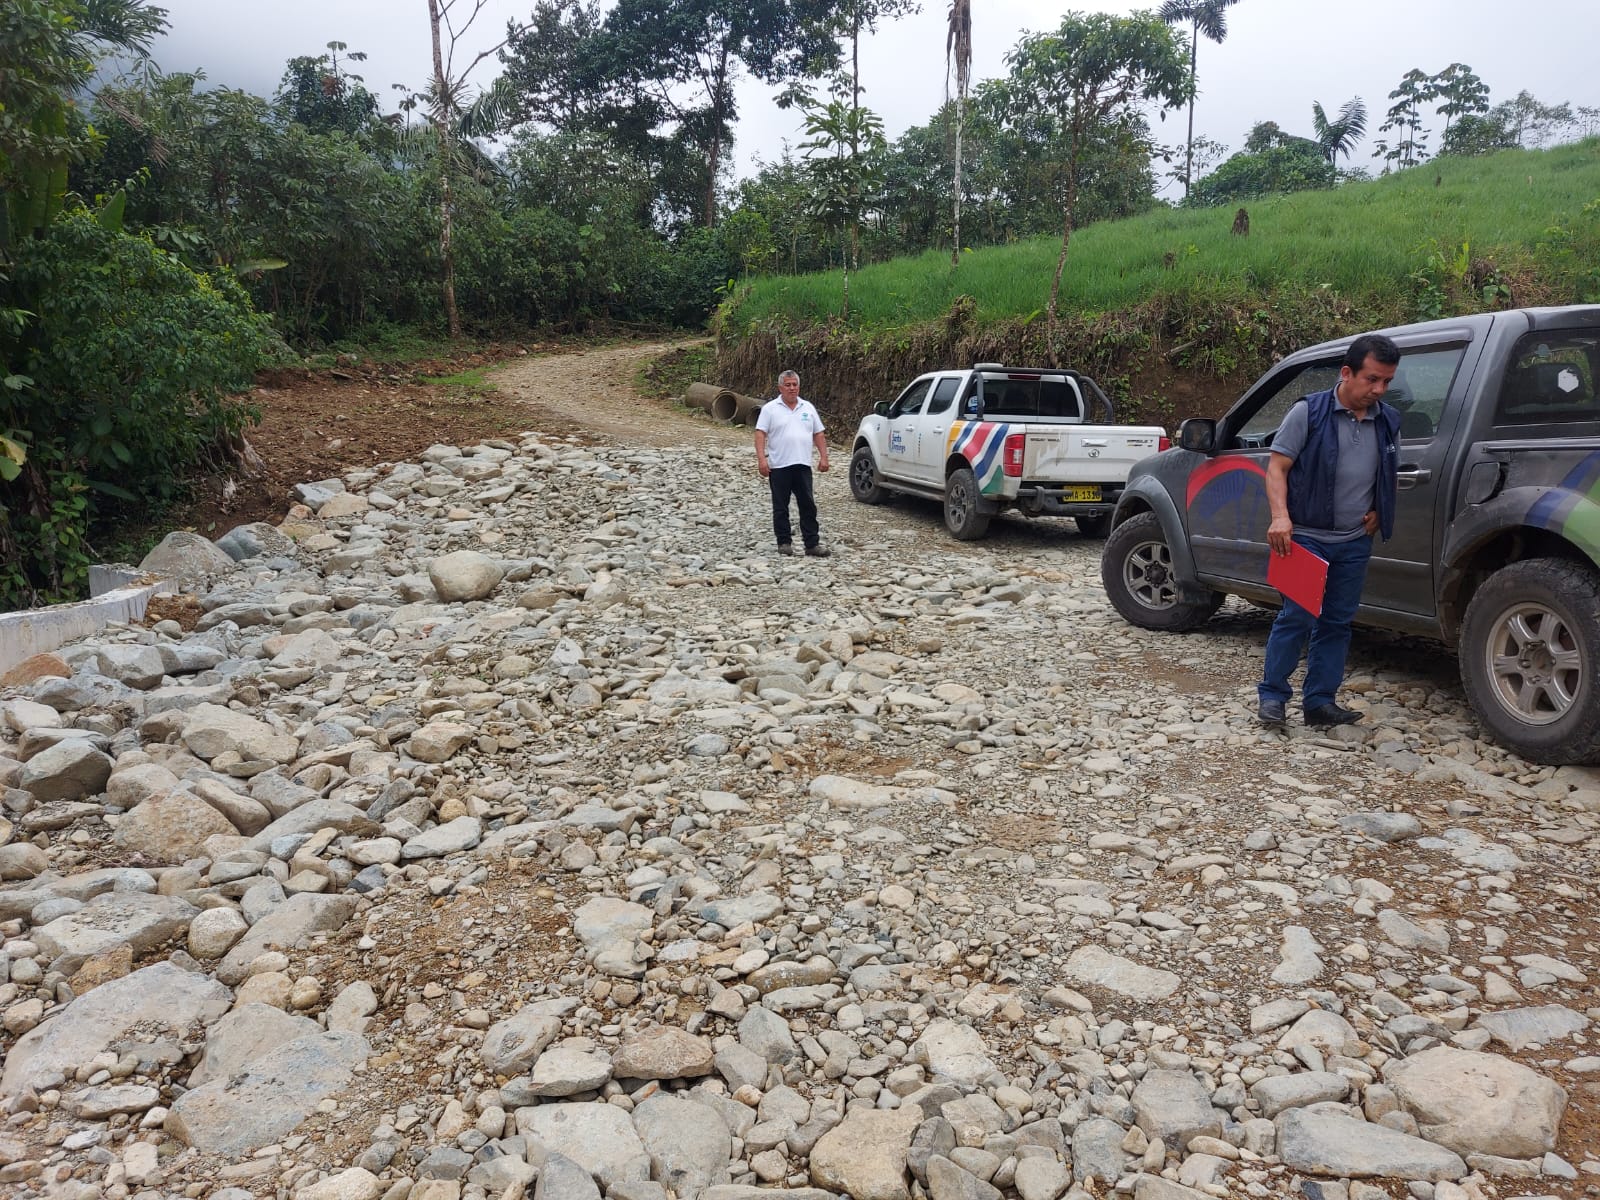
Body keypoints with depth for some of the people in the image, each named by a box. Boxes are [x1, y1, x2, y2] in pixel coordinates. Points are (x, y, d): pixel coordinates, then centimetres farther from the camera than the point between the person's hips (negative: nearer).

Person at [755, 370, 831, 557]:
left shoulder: (808, 408, 11)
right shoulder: (770, 408, -1)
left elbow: (819, 434, 13)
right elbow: (760, 434, -7)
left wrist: (823, 457, 3)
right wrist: (761, 459, -18)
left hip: (803, 465, 3)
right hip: (779, 466, -3)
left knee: (808, 506, 2)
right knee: (780, 507, 4)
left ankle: (813, 543, 5)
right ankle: (784, 543, 12)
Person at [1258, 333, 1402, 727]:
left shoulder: (1388, 422, 9)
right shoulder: (1308, 411, -7)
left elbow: (1390, 476, 23)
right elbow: (1277, 467, -8)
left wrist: (1378, 513, 6)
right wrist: (1280, 516, -22)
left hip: (1355, 543, 6)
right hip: (1306, 536, -5)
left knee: (1337, 622, 8)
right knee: (1297, 617, -7)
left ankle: (1320, 701, 17)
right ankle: (1272, 695, 6)